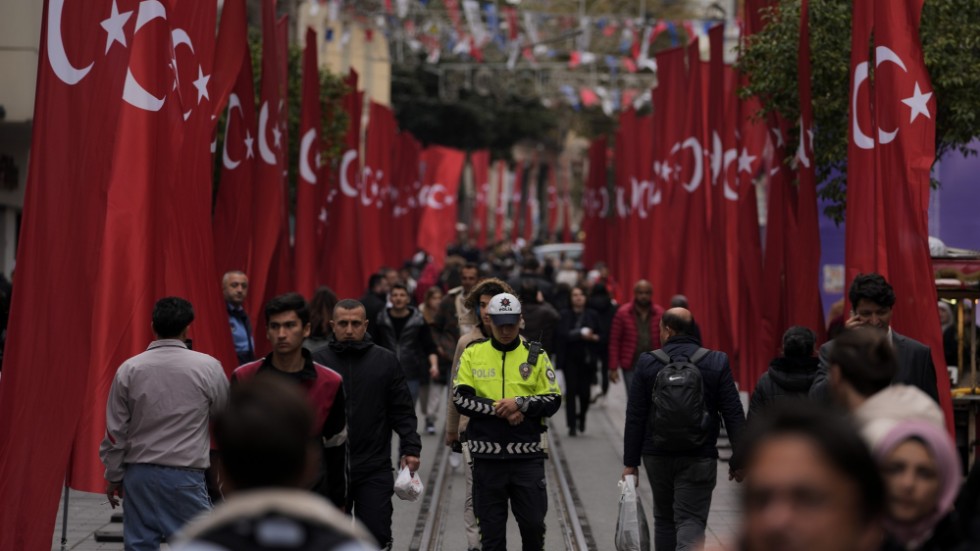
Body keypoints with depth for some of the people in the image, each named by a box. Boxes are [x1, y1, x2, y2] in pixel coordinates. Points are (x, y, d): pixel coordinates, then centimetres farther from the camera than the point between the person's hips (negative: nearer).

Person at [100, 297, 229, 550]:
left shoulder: (129, 369, 0)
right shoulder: (208, 367, -5)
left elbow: (115, 431, 4)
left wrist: (114, 476, 15)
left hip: (139, 474, 3)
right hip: (185, 475, -3)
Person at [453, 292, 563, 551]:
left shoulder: (536, 355, 5)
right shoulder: (472, 353, 5)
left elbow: (553, 400, 1)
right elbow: (460, 398, -4)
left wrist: (519, 403, -15)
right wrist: (500, 409, -14)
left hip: (527, 454, 0)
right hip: (487, 454, 0)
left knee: (533, 523, 1)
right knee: (491, 527, 7)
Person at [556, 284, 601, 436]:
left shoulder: (592, 315, 6)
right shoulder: (564, 315, 0)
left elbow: (599, 336, 9)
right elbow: (563, 335, -10)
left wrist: (593, 337, -12)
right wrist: (582, 335, -15)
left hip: (587, 360, 1)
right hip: (570, 359, -1)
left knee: (585, 392, 0)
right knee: (571, 391, -4)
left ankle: (581, 416, 29)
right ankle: (572, 425, 3)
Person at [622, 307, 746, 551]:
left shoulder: (647, 364, -2)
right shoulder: (717, 363, -3)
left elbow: (634, 418, -1)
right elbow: (734, 415, -3)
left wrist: (630, 462, 4)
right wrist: (738, 459, 3)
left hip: (657, 457, 1)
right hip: (699, 458, -1)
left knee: (664, 519, 17)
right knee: (691, 520, -3)